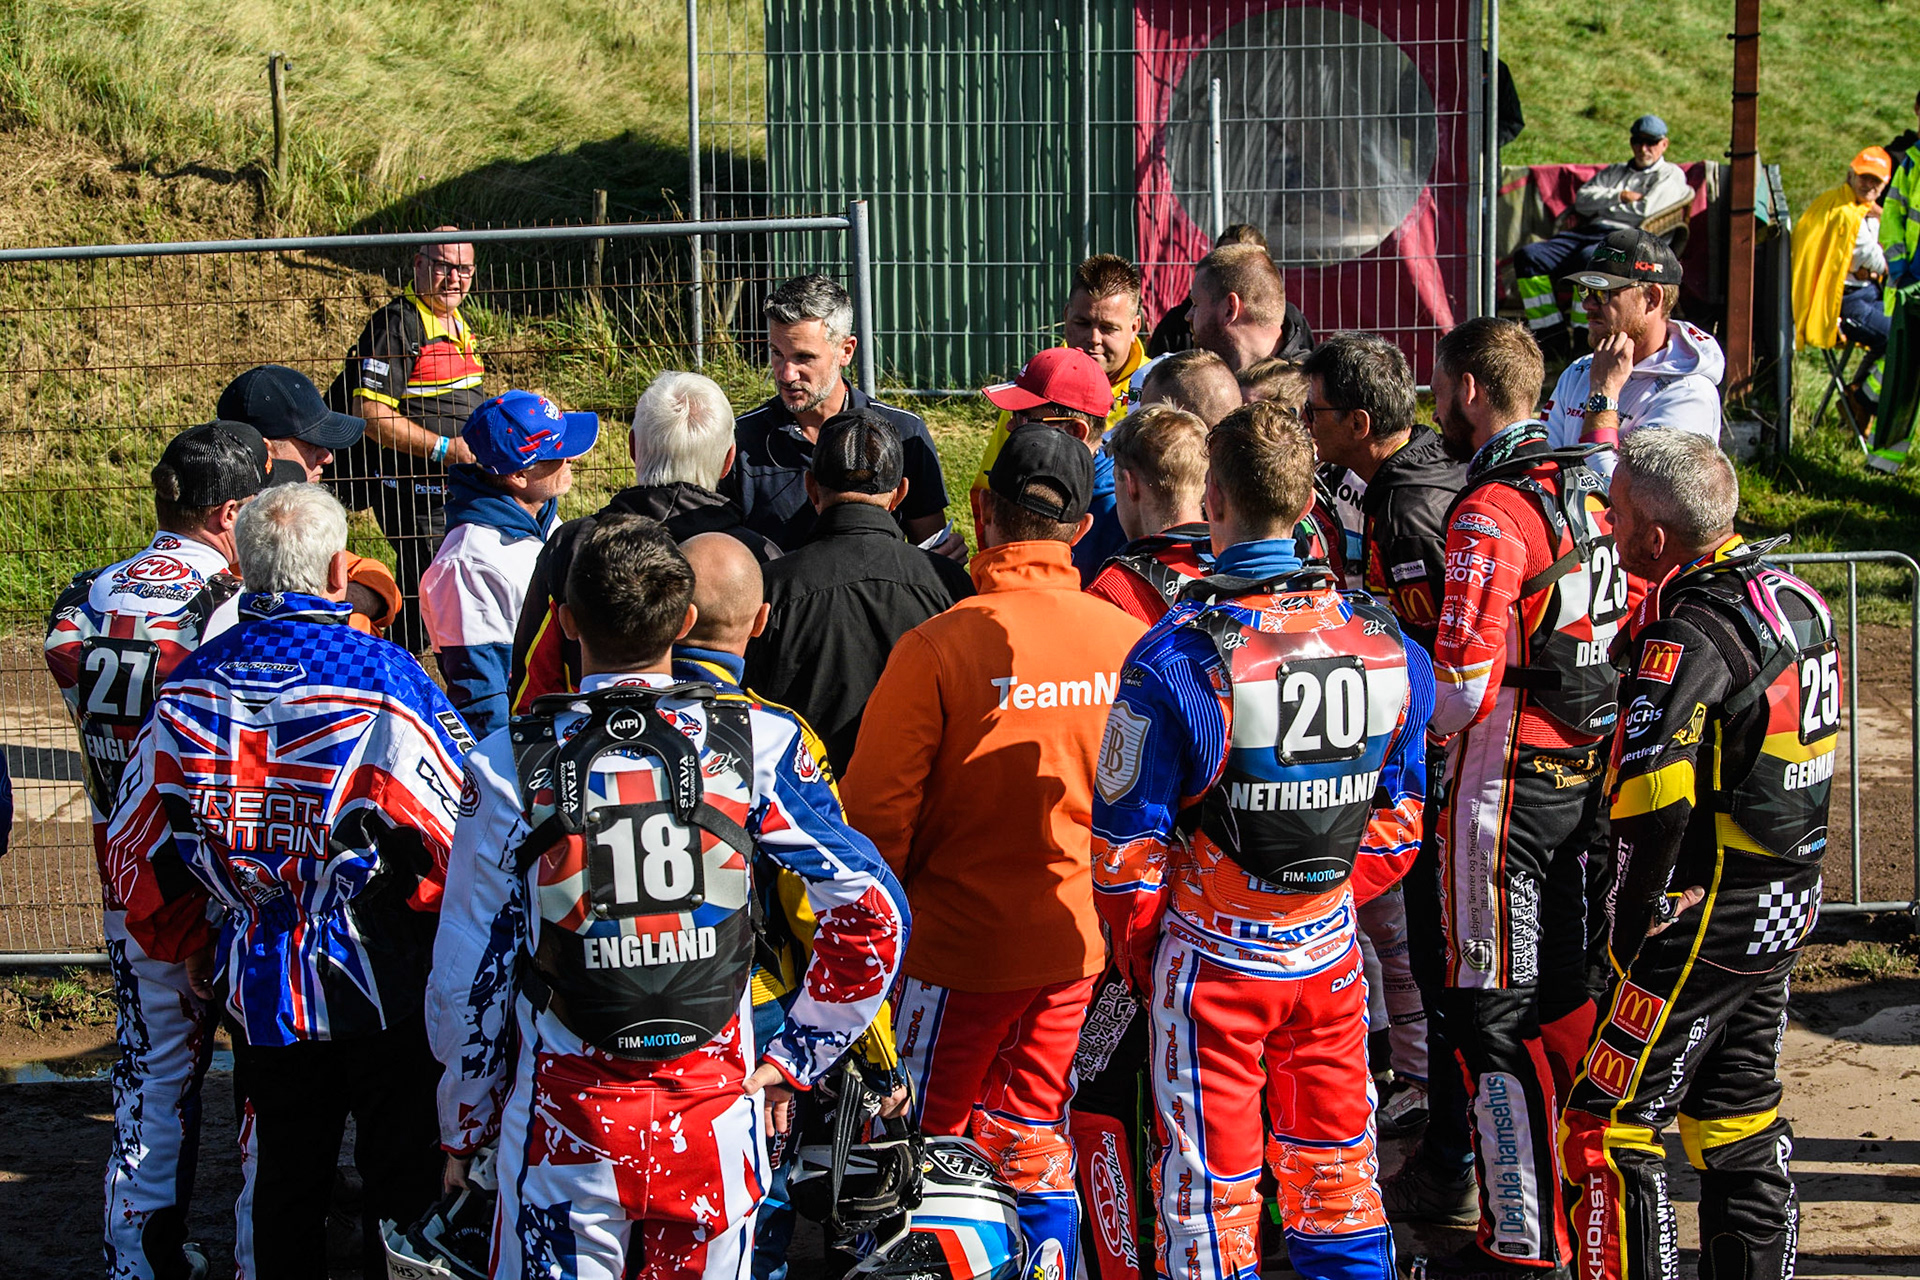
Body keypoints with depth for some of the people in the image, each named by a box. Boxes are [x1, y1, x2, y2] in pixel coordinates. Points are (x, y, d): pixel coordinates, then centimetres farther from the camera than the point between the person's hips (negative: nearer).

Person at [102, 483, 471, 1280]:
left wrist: (192, 948, 18)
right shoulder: (381, 676, -16)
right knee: (402, 1183, 10)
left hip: (258, 987, 4)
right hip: (383, 989, -4)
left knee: (277, 1190, 17)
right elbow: (460, 829, -18)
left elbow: (136, 848, 5)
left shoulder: (193, 683, -2)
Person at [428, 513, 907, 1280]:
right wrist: (793, 1059, 4)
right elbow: (872, 915, -7)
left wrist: (463, 1131, 11)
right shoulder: (758, 743, -6)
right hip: (713, 1122, 1)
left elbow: (469, 976, -2)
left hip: (565, 1130, -1)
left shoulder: (509, 765, -7)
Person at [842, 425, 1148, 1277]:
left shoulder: (938, 648, -18)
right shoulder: (1128, 640, -7)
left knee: (925, 1147, 12)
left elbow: (879, 808, -14)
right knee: (1038, 1146, 17)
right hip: (1081, 942, 4)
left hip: (961, 944, -4)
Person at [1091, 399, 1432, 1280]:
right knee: (1337, 1171, 18)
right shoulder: (1384, 644, -5)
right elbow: (1398, 817, 6)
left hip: (1213, 962, -4)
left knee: (1212, 1188, 7)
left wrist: (1139, 952, 3)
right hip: (1329, 955, 4)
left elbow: (1127, 841, -13)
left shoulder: (1176, 658, -19)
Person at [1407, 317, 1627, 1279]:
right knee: (1567, 998, 17)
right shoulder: (1586, 494, 10)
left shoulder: (1491, 514, -17)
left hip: (1503, 784, -8)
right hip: (1587, 773, 9)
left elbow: (1461, 680, -22)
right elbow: (1617, 632, 17)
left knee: (1493, 1017, -2)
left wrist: (1426, 734, -4)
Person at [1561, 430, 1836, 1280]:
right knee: (1740, 1127, 18)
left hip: (1703, 924, -9)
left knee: (1607, 1132, -2)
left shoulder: (1691, 635, -22)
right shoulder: (1793, 599, 6)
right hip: (1782, 916, 9)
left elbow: (1652, 799, -31)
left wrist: (1636, 922, -18)